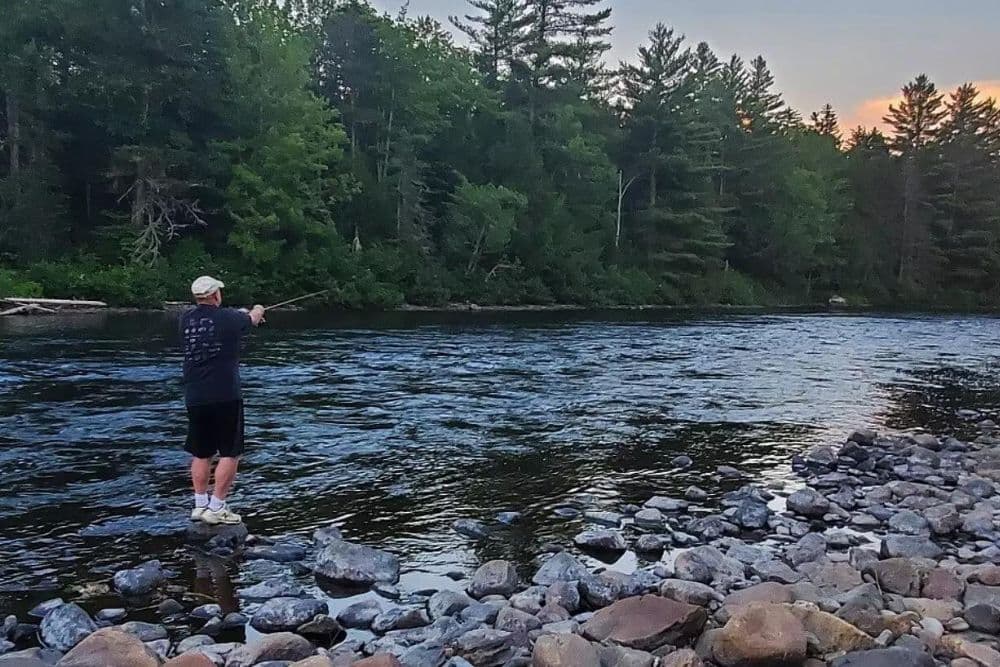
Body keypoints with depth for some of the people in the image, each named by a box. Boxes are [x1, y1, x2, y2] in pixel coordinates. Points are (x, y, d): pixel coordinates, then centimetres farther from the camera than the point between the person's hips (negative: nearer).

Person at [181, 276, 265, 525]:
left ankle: (200, 505, 20)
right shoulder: (228, 318, -8)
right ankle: (216, 508, 3)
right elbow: (252, 320, 14)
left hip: (195, 398, 5)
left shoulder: (186, 320, 5)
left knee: (201, 454, 15)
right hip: (225, 397, -5)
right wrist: (257, 311, 39)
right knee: (230, 454, 3)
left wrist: (244, 315, 38)